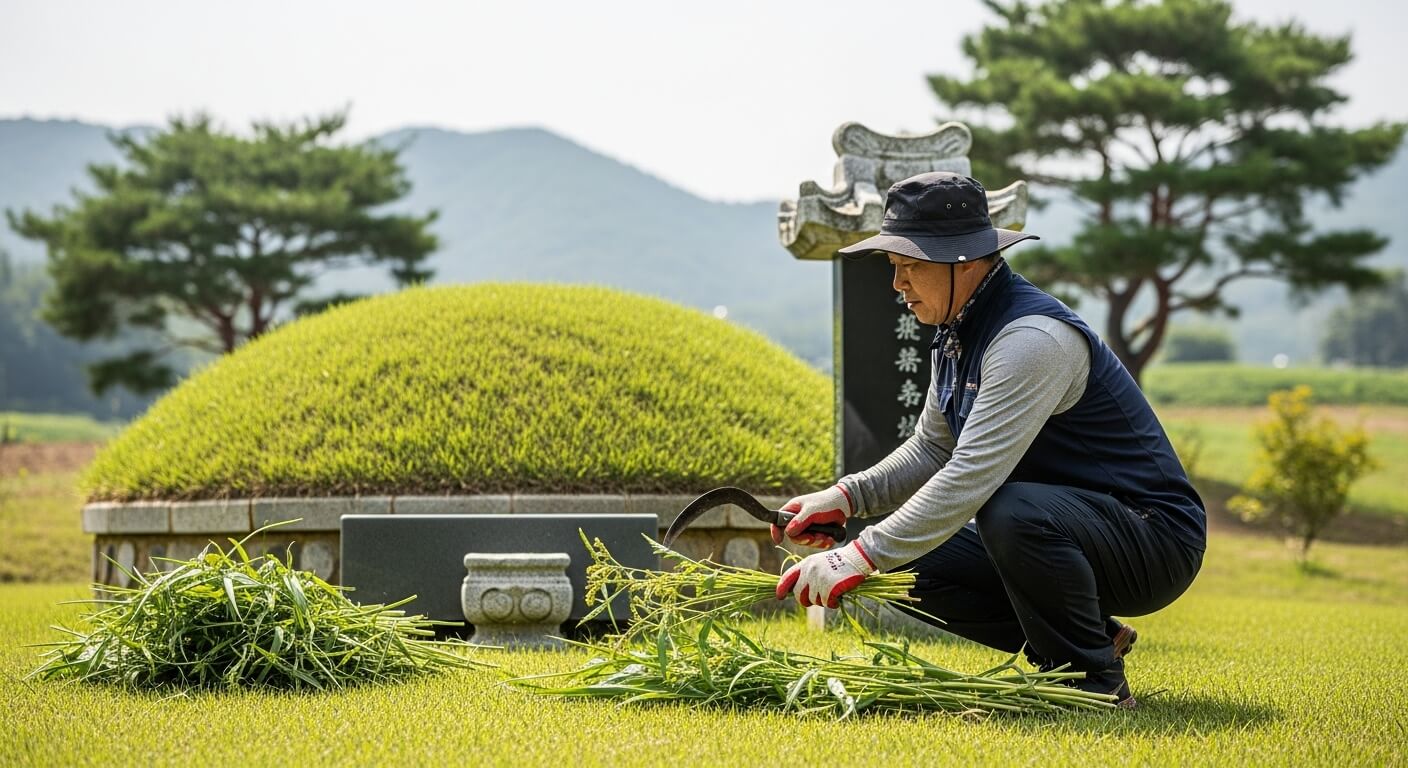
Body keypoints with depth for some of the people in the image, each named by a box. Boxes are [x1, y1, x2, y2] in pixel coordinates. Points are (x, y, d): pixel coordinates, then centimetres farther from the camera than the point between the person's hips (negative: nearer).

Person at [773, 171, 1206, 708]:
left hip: (1154, 538, -9)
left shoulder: (1033, 339, -25)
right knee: (913, 564, -1)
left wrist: (862, 557, -32)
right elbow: (931, 450, 14)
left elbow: (972, 476, -32)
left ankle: (1096, 682, -15)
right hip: (1063, 529, 10)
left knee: (1012, 512, -37)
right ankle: (1094, 637, 8)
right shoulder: (959, 332, 6)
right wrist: (846, 497, -2)